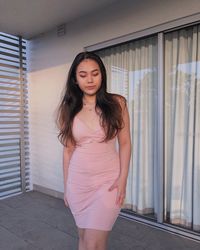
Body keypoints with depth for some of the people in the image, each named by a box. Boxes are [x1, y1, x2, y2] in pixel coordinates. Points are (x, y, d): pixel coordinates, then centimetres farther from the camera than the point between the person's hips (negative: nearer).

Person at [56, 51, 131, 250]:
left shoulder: (117, 103, -5)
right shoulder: (68, 108, 1)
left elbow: (125, 143, -1)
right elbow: (68, 149, 4)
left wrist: (123, 178, -9)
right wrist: (66, 186, 8)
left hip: (108, 180, -2)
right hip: (78, 181, 3)